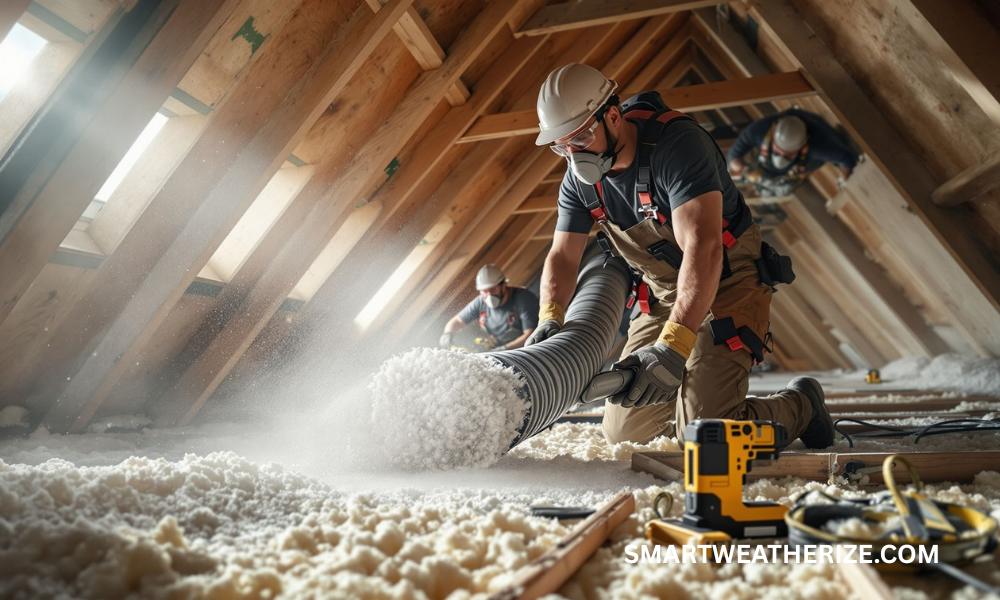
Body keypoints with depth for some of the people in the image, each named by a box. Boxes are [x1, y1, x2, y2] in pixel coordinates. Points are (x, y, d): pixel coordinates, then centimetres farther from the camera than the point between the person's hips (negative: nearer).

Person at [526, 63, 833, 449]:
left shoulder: (677, 143, -25)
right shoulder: (579, 179, -3)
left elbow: (703, 248, -35)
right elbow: (562, 257, -3)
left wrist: (673, 348, -44)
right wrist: (549, 320, -23)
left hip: (728, 287, -7)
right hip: (663, 299, 7)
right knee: (623, 433, 5)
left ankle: (800, 404, 13)